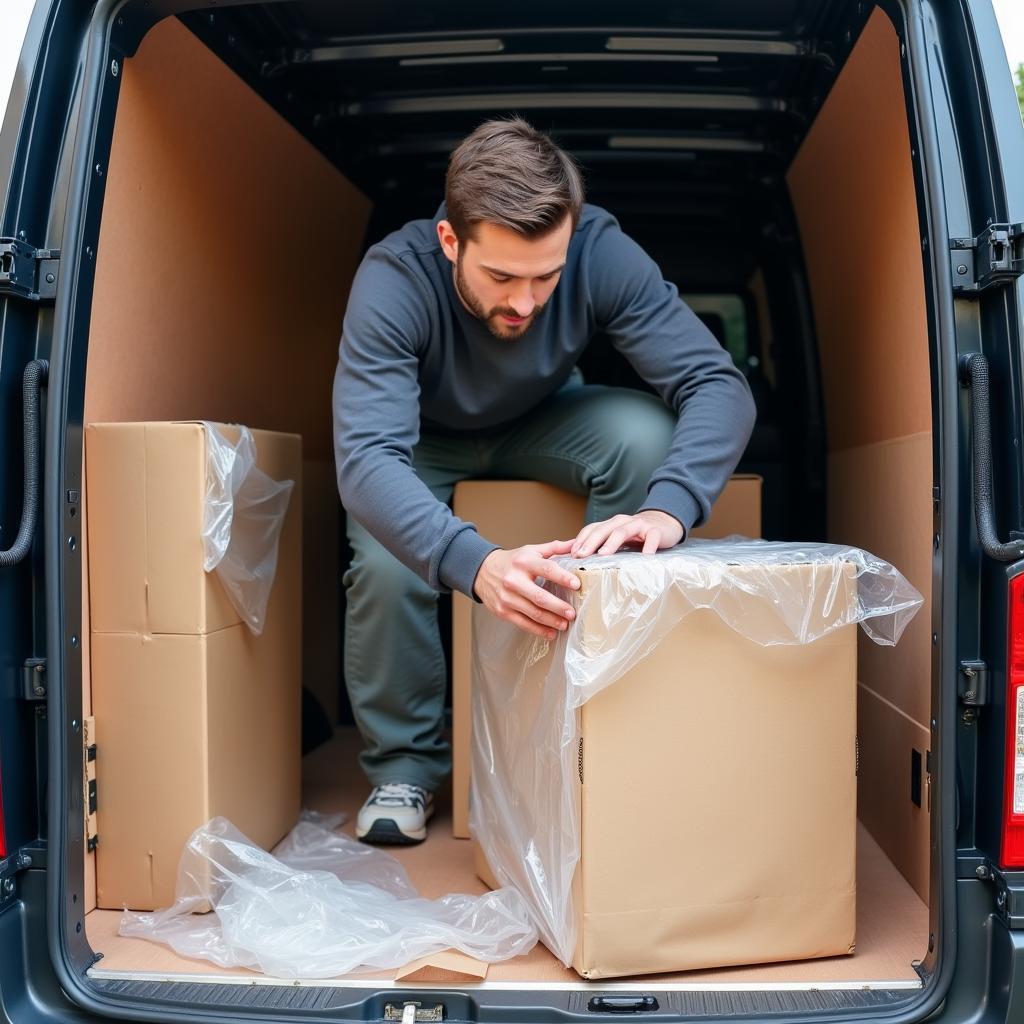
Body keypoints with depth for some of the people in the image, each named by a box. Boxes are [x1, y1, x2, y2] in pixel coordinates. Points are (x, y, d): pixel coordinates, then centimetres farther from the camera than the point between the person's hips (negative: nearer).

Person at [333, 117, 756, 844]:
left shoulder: (602, 252, -31)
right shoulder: (395, 279, -36)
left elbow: (719, 383, -33)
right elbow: (367, 457, -46)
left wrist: (667, 508, -53)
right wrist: (475, 564, -64)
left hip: (544, 424, 2)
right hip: (426, 443, -1)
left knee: (644, 432, -30)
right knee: (387, 564, -32)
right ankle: (406, 760, -1)